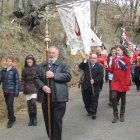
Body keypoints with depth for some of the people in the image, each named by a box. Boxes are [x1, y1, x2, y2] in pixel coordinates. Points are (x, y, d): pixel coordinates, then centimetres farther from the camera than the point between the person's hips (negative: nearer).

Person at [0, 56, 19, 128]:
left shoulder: (14, 70, -6)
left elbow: (17, 82, -5)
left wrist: (16, 93, -8)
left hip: (11, 90, -4)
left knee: (10, 105, -7)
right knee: (8, 105, 11)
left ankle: (11, 120, 5)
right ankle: (12, 118, 28)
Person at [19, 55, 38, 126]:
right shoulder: (24, 69, 5)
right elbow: (23, 80, 4)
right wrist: (21, 90, -2)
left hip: (35, 88, -2)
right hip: (27, 89, 2)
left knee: (33, 102, -17)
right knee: (29, 104, 4)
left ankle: (35, 118, 3)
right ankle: (31, 119, 16)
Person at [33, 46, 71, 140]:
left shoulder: (63, 65, 6)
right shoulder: (41, 66, 16)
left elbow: (68, 76, -8)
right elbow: (36, 78, 8)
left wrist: (54, 75, -15)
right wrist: (42, 86, -11)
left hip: (59, 98, -3)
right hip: (45, 97, 4)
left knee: (57, 120, -6)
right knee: (48, 121, 9)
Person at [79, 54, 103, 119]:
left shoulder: (99, 66, 2)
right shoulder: (86, 65, 8)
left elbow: (101, 76, -7)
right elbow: (80, 66, -11)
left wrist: (94, 80, -18)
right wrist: (85, 61, -20)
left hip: (95, 86, -2)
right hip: (86, 86, 3)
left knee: (94, 99, -2)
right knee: (86, 100, 9)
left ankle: (93, 112, 2)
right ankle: (89, 111, 24)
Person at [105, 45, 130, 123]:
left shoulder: (127, 59, -3)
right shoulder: (114, 59, 8)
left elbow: (128, 72, -6)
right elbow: (112, 71, 10)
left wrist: (127, 83, -12)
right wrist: (107, 67, -9)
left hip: (123, 81, -2)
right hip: (115, 81, 2)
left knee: (123, 98, 9)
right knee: (113, 97, -9)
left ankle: (122, 115, 22)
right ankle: (115, 115, 5)